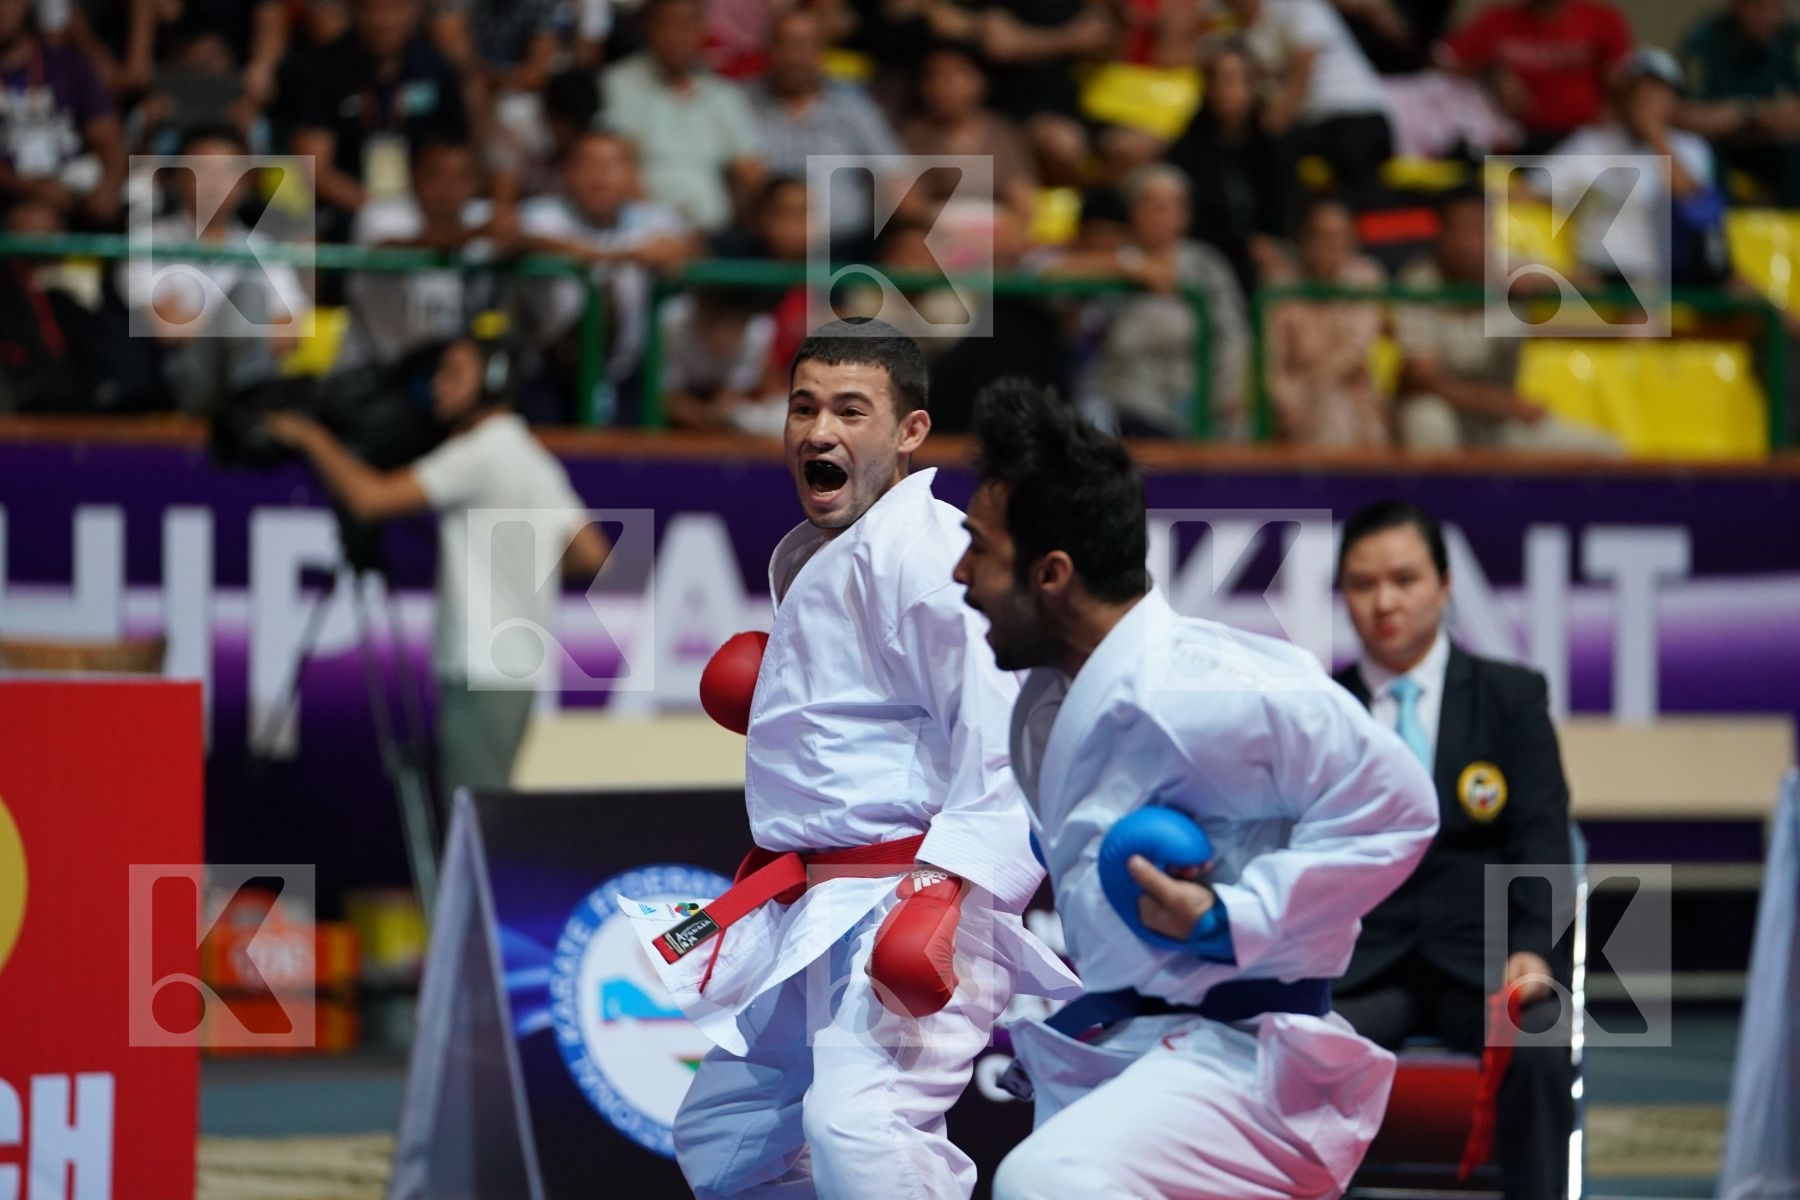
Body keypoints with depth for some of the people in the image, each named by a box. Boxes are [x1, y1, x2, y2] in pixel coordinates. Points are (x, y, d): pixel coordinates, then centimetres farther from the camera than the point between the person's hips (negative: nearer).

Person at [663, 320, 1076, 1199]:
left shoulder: (926, 549, -16)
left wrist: (947, 892, -31)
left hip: (910, 902, -11)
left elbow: (1007, 737, -24)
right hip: (812, 921, 11)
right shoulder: (802, 559, 16)